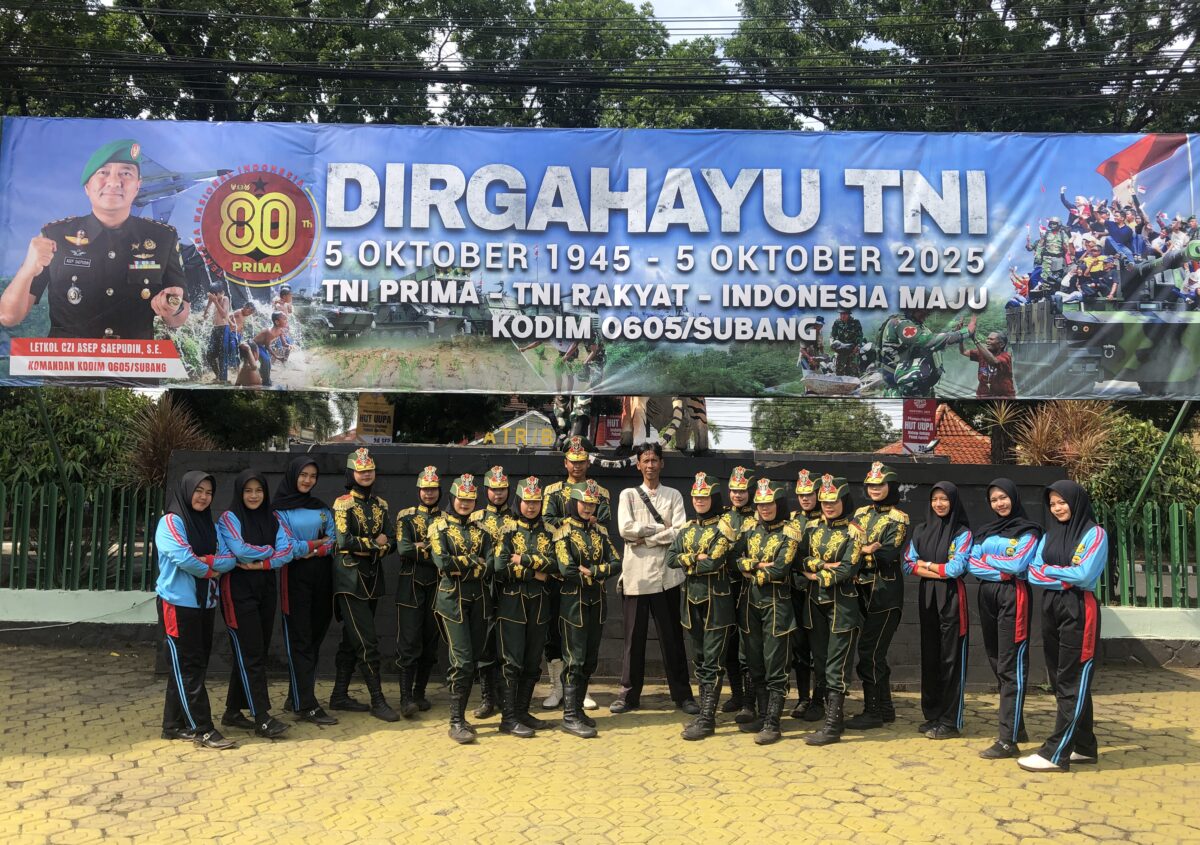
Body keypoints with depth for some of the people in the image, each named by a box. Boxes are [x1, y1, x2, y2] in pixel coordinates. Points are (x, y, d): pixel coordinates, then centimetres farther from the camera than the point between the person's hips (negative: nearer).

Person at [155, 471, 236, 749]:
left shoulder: (208, 524, 14)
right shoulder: (171, 521, -7)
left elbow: (230, 559, 4)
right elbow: (183, 558, -20)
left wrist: (205, 561, -13)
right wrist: (210, 570, -6)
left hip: (205, 603, 7)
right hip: (178, 603, -7)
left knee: (198, 664, 10)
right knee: (188, 666, -4)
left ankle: (175, 725, 20)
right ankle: (203, 729, -2)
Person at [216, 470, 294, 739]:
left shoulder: (272, 519, 11)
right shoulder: (229, 518, -3)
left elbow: (287, 551, -2)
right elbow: (240, 550, -19)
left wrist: (261, 563, -16)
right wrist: (270, 551, -4)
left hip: (265, 589, 6)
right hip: (238, 591, -6)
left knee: (258, 653, 8)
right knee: (251, 654, -8)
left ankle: (233, 711, 20)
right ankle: (262, 718, -7)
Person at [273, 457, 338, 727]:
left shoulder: (322, 508, 14)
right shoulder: (280, 509, 0)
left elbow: (332, 541, 3)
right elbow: (286, 546, -11)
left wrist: (305, 549, -12)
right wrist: (316, 544, -4)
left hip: (322, 577, 5)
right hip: (295, 577, -5)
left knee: (315, 638, 7)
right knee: (300, 640, -4)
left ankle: (296, 696, 18)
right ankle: (306, 705, -4)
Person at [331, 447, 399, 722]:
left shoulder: (380, 504, 12)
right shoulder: (343, 503, -6)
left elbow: (392, 542, 2)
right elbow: (344, 540, -19)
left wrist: (366, 547, -15)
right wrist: (376, 543, -9)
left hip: (372, 579, 7)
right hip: (350, 579, -6)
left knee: (351, 640, 13)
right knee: (367, 641, -8)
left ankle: (339, 695, 22)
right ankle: (378, 700, -3)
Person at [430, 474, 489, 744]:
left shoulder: (480, 528, 13)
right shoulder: (439, 526, 0)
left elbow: (488, 565, 1)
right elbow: (443, 563, -15)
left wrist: (459, 564, -10)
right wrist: (473, 561, -8)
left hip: (477, 599, 5)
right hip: (452, 599, -5)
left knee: (472, 660, 8)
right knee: (463, 661, -10)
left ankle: (459, 716, 20)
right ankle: (456, 722, -3)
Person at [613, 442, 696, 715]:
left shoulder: (673, 496, 9)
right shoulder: (628, 495, 8)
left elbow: (679, 533, -5)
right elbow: (625, 529, -9)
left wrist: (645, 537, -10)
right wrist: (662, 528, -8)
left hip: (666, 574, 0)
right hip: (635, 575, 0)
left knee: (672, 636, 6)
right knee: (634, 637, 5)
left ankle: (682, 694, 14)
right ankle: (629, 694, 15)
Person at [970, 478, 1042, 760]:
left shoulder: (1028, 530, -1)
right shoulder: (985, 530, 16)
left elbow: (1017, 564, -16)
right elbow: (971, 564, 4)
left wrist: (988, 558, -2)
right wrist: (1000, 570, -10)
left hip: (1013, 597, -7)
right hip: (987, 596, 7)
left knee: (1011, 666, -9)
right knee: (996, 662, 11)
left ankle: (1008, 740, -9)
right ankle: (1015, 724, 25)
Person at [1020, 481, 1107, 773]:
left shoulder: (1094, 534, -5)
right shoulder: (1048, 536, 13)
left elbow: (1084, 575, -16)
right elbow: (1033, 575, 3)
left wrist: (1048, 570, -5)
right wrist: (1065, 579, -11)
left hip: (1079, 611, -7)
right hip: (1050, 610, 7)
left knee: (1072, 683, -4)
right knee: (1059, 680, 10)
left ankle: (1055, 753, -4)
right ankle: (1084, 746, 21)